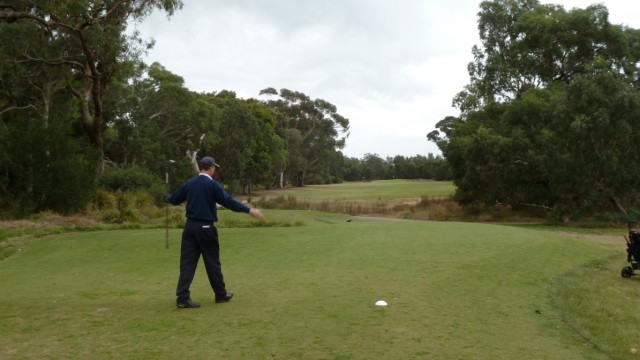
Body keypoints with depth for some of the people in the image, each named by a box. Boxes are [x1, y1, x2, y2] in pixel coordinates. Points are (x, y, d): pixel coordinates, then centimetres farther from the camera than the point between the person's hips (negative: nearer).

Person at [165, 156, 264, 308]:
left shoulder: (189, 183, 7)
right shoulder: (212, 184, -10)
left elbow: (174, 199, 17)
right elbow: (228, 201, -18)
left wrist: (166, 198, 41)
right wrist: (249, 210, -16)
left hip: (190, 226, 5)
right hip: (206, 227, -5)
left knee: (187, 262, 4)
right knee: (212, 262, 7)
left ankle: (182, 297, -1)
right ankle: (221, 294, 21)